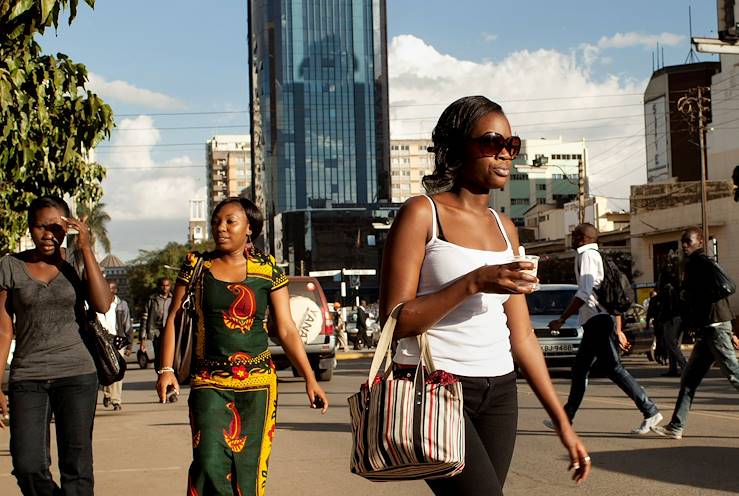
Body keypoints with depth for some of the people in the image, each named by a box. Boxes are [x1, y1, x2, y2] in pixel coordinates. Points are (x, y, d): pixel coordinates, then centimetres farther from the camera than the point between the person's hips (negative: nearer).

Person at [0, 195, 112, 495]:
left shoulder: (77, 262, 5)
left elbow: (103, 305, -12)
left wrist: (86, 248, -13)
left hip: (76, 373, 0)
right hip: (27, 377, 0)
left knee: (76, 468, -3)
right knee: (27, 468, -8)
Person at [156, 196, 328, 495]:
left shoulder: (267, 270, 3)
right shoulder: (197, 265, 5)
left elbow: (287, 330, 4)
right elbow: (174, 319, 6)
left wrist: (310, 379, -3)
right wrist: (166, 369, -6)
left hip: (258, 383, 0)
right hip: (209, 382, 0)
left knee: (249, 468, 1)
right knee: (210, 466, -14)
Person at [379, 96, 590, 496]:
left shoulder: (504, 227, 14)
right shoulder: (422, 214, -5)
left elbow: (521, 335, 14)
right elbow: (395, 322, -11)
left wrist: (562, 422, 11)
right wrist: (474, 282, -20)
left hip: (498, 392, 6)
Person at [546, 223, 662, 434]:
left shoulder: (586, 255, -8)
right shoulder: (598, 256, 22)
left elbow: (584, 293, -20)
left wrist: (561, 320, -18)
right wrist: (618, 330, 24)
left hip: (597, 320, -10)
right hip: (600, 320, 10)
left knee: (613, 368, -10)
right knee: (580, 369, 14)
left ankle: (650, 411, -11)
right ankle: (565, 418, 21)